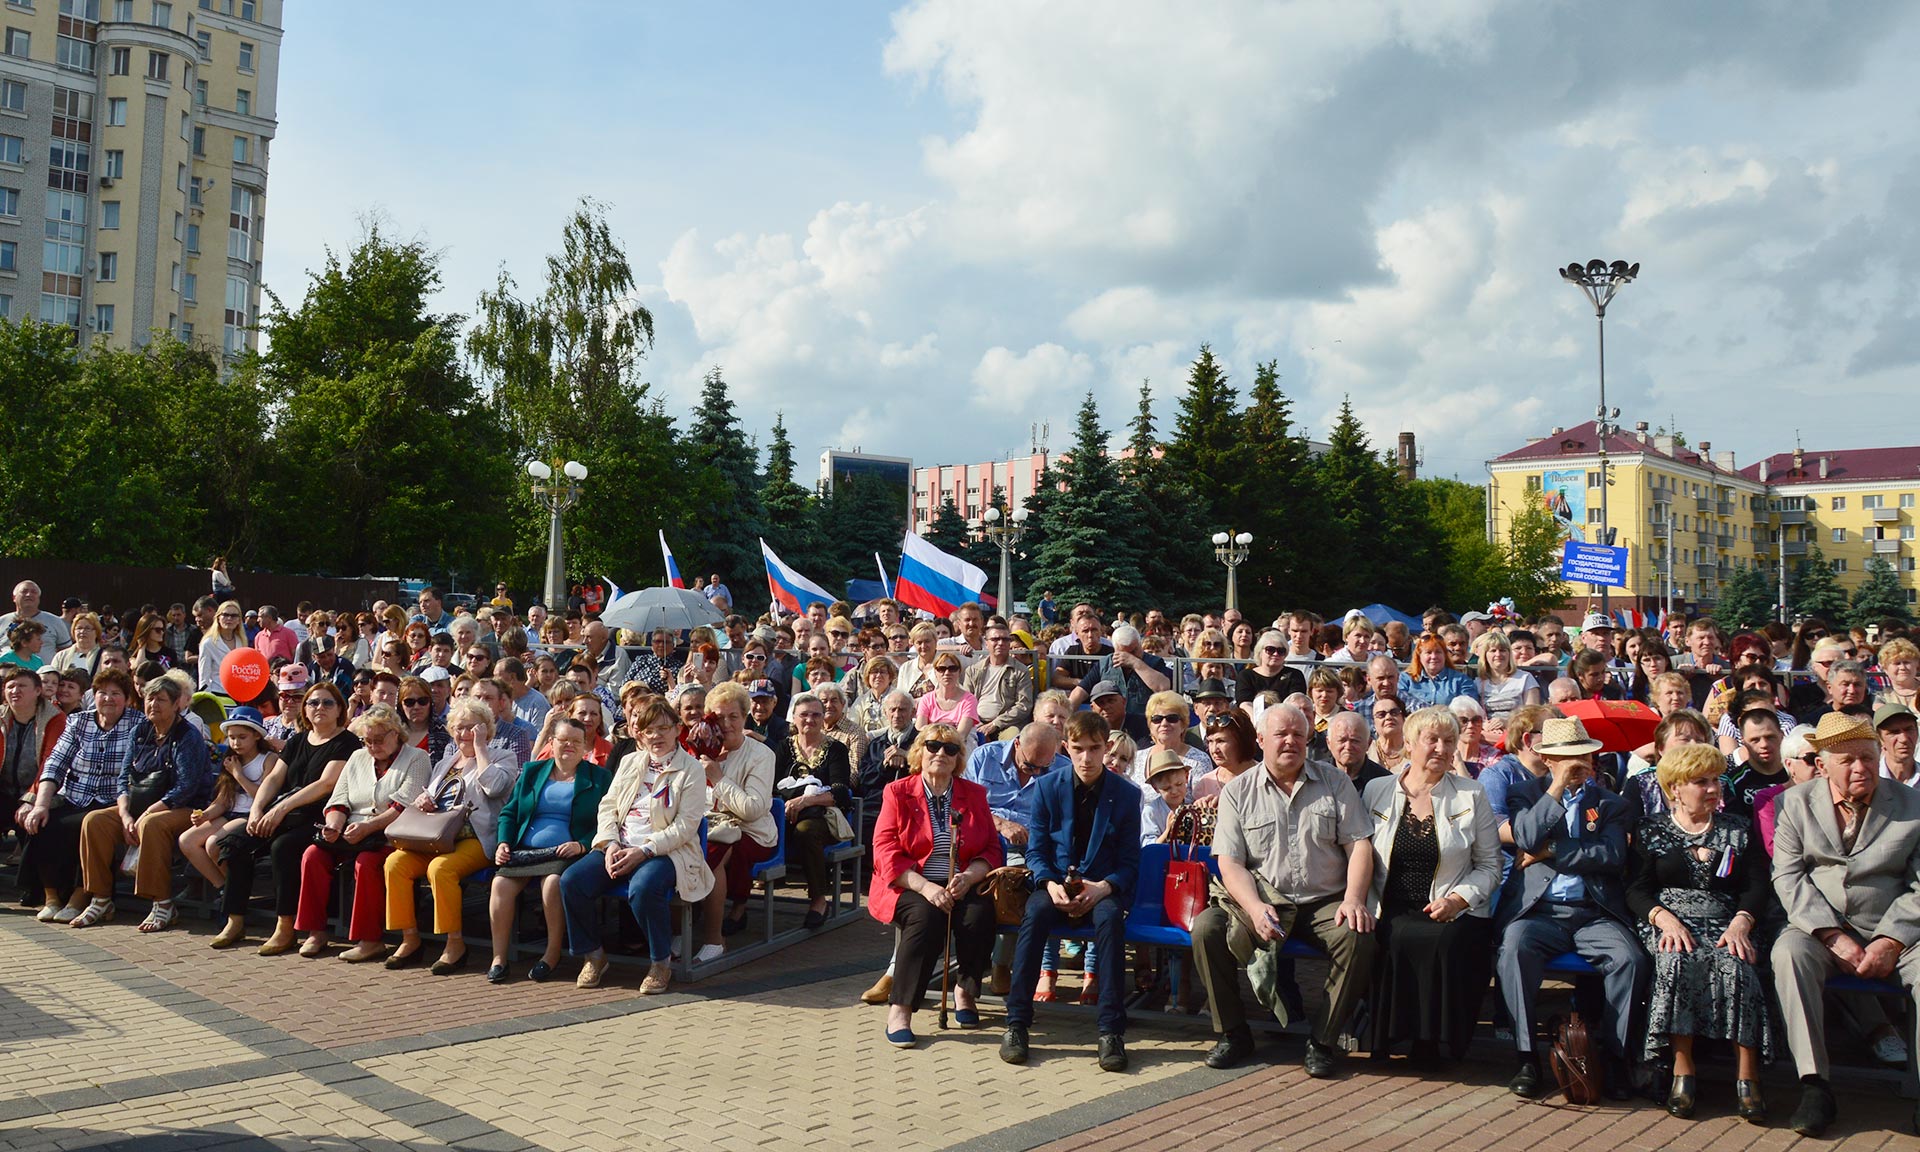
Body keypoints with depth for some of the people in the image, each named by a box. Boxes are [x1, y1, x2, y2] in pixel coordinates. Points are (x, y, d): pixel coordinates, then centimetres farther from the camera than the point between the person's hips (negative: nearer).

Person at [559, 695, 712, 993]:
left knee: (643, 887, -37)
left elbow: (685, 826, -9)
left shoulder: (691, 770, 0)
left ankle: (661, 962, -13)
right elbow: (608, 806, 13)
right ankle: (593, 955, 2)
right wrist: (611, 844, -7)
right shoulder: (629, 762, 17)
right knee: (571, 880, -19)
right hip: (619, 847, 5)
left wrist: (643, 851, -19)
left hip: (665, 851, -5)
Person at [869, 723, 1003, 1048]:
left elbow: (991, 850, 7)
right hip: (910, 886, -2)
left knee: (980, 913, -29)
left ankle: (965, 991, -4)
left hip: (962, 886, 3)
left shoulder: (974, 795, 13)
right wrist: (925, 887, -19)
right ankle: (899, 1009, -29)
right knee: (926, 915, -34)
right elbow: (885, 852, -5)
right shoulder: (898, 793, 5)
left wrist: (967, 877, -15)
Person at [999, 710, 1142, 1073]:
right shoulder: (1047, 787, 1)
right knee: (1035, 913, -32)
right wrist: (1050, 885, -17)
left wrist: (1103, 888, -20)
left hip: (1103, 887, -1)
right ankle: (1017, 1023, -26)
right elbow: (1036, 850, 4)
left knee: (1109, 918, -35)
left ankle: (1111, 1030, -30)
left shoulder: (1126, 794, -1)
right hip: (1056, 882, 1)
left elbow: (1129, 861, 0)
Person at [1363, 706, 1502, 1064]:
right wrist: (1371, 909, -7)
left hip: (1453, 915, 0)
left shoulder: (1472, 795, 10)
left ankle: (1432, 1037, -11)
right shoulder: (1376, 792, 11)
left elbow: (1490, 867, 9)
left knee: (1448, 943, -33)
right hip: (1392, 913, 0)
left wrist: (1457, 899, -8)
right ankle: (1386, 1032, -11)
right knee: (1401, 940, -33)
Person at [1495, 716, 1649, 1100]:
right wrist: (1557, 787, -6)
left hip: (1595, 913, 1)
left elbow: (1613, 856, -2)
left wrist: (1549, 851, -4)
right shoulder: (1525, 792, 15)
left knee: (1630, 958, -28)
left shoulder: (1610, 803, 17)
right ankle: (1528, 1058, -24)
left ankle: (1616, 1057, -13)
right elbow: (1527, 839, -6)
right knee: (1514, 947, -32)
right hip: (1538, 909, -1)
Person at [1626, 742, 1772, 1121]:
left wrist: (1740, 924, -12)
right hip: (1668, 923, -1)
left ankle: (1747, 1077, -30)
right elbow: (1636, 890, 3)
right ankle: (1682, 1072, -32)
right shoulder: (1651, 831, 12)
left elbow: (1756, 887, 8)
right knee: (1679, 960, -35)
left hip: (1725, 924, 1)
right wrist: (1666, 919, -16)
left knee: (1736, 966, -33)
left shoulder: (1739, 829, 17)